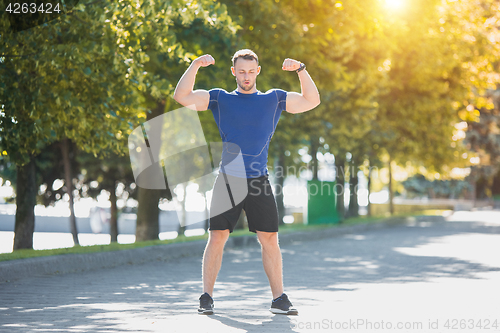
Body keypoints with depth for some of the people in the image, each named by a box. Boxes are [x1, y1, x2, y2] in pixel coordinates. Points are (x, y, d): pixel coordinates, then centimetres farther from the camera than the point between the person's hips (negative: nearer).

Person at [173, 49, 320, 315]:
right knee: (216, 238, -4)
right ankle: (206, 298, 3)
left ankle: (278, 298, 7)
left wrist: (301, 70, -4)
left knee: (269, 240, 0)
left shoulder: (273, 99, 13)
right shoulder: (220, 99, 10)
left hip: (259, 181, 1)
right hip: (227, 179, -1)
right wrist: (195, 66, -10)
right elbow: (182, 97, 1)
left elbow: (311, 101, 9)